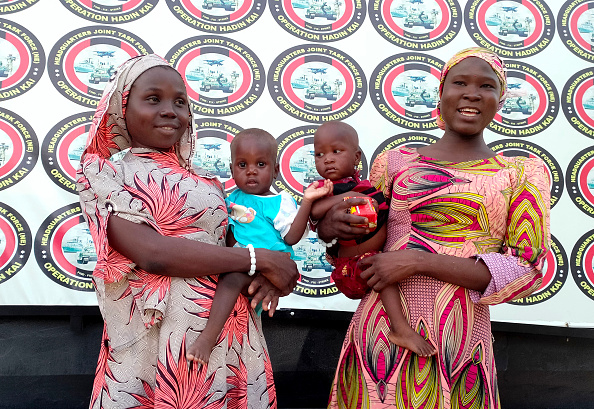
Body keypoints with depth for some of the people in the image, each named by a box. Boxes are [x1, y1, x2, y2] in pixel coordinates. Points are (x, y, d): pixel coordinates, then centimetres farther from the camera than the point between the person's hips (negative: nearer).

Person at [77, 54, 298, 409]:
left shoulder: (206, 181, 15)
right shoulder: (103, 176, -2)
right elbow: (152, 253, -17)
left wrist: (266, 274, -12)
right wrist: (260, 260, -15)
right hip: (157, 337, -5)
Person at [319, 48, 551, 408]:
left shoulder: (523, 173, 3)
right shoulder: (395, 161, 5)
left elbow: (526, 271, -6)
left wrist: (418, 261, -15)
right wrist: (330, 226, -8)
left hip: (460, 341, 0)